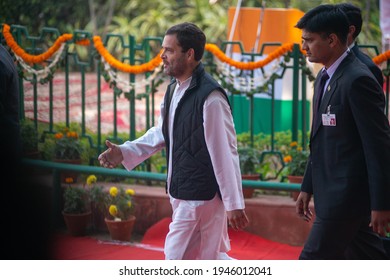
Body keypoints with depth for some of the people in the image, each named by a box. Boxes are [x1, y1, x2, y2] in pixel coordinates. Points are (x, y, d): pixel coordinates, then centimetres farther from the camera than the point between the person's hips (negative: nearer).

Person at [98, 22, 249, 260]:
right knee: (209, 258, 16)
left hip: (201, 195, -9)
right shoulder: (174, 90, 8)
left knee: (177, 256, -2)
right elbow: (161, 133, 21)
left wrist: (234, 204, -17)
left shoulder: (210, 97, -21)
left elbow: (225, 153, -20)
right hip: (181, 193, 9)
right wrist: (125, 152, 8)